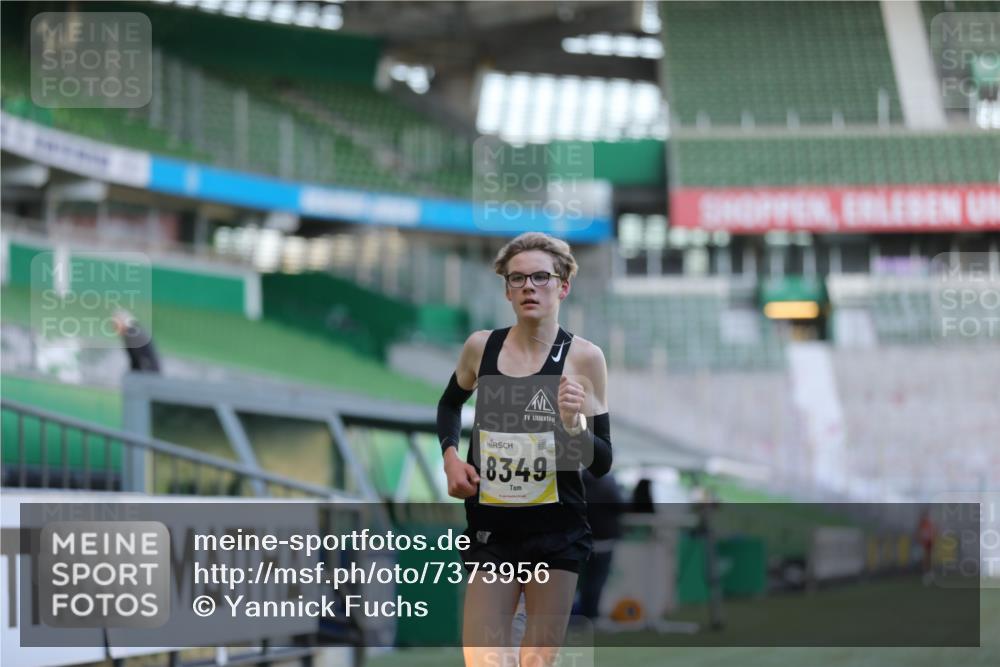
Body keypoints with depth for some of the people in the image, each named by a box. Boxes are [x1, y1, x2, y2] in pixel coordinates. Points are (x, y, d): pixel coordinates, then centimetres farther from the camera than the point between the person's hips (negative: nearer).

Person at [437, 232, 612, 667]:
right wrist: (450, 454, 7)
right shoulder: (481, 347, 2)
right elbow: (450, 404, 24)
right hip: (490, 531, 2)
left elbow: (601, 464, -3)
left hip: (556, 534, -2)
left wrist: (573, 426, -22)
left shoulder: (583, 357, -6)